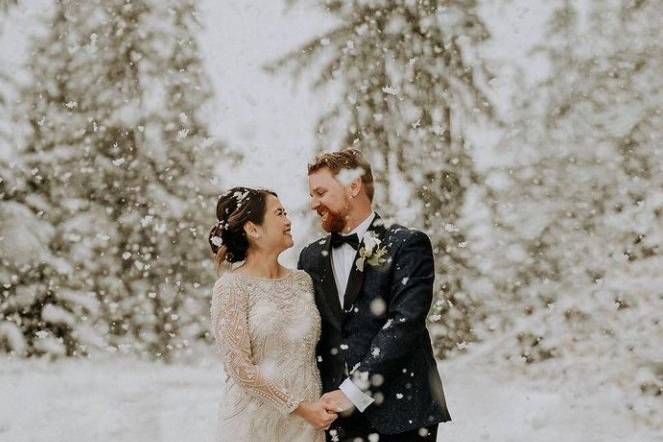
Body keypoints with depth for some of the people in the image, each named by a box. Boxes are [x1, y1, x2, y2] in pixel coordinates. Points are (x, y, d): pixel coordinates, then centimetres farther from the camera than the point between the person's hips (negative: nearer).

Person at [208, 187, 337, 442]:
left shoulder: (302, 281, 7)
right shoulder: (231, 287, -9)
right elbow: (240, 366, -14)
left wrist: (316, 409, 1)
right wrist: (300, 408, -14)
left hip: (308, 420, 5)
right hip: (255, 419, -5)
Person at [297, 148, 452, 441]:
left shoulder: (407, 245, -3)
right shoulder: (311, 257, 14)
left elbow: (404, 323, -13)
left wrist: (354, 390, -17)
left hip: (399, 416, -4)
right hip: (336, 417, 4)